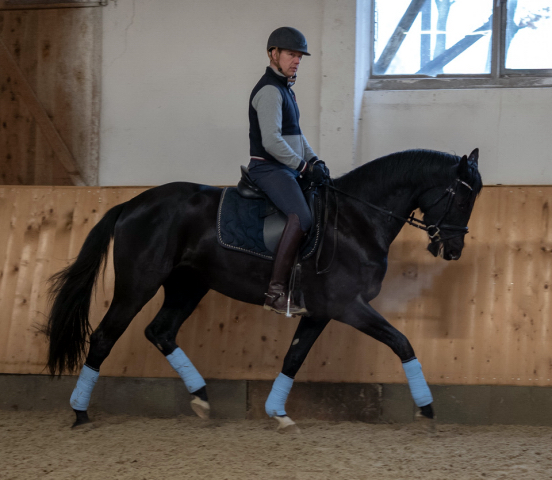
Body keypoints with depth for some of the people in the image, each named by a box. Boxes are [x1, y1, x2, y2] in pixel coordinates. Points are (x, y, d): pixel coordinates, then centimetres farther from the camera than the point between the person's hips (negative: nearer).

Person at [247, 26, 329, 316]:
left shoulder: (284, 89, 19)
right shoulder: (269, 90, -14)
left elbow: (295, 133, 26)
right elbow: (271, 141, -23)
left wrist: (314, 160, 10)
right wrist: (305, 167, -17)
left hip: (287, 170, 11)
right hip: (269, 169, -11)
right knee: (301, 217, -30)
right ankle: (276, 292, -36)